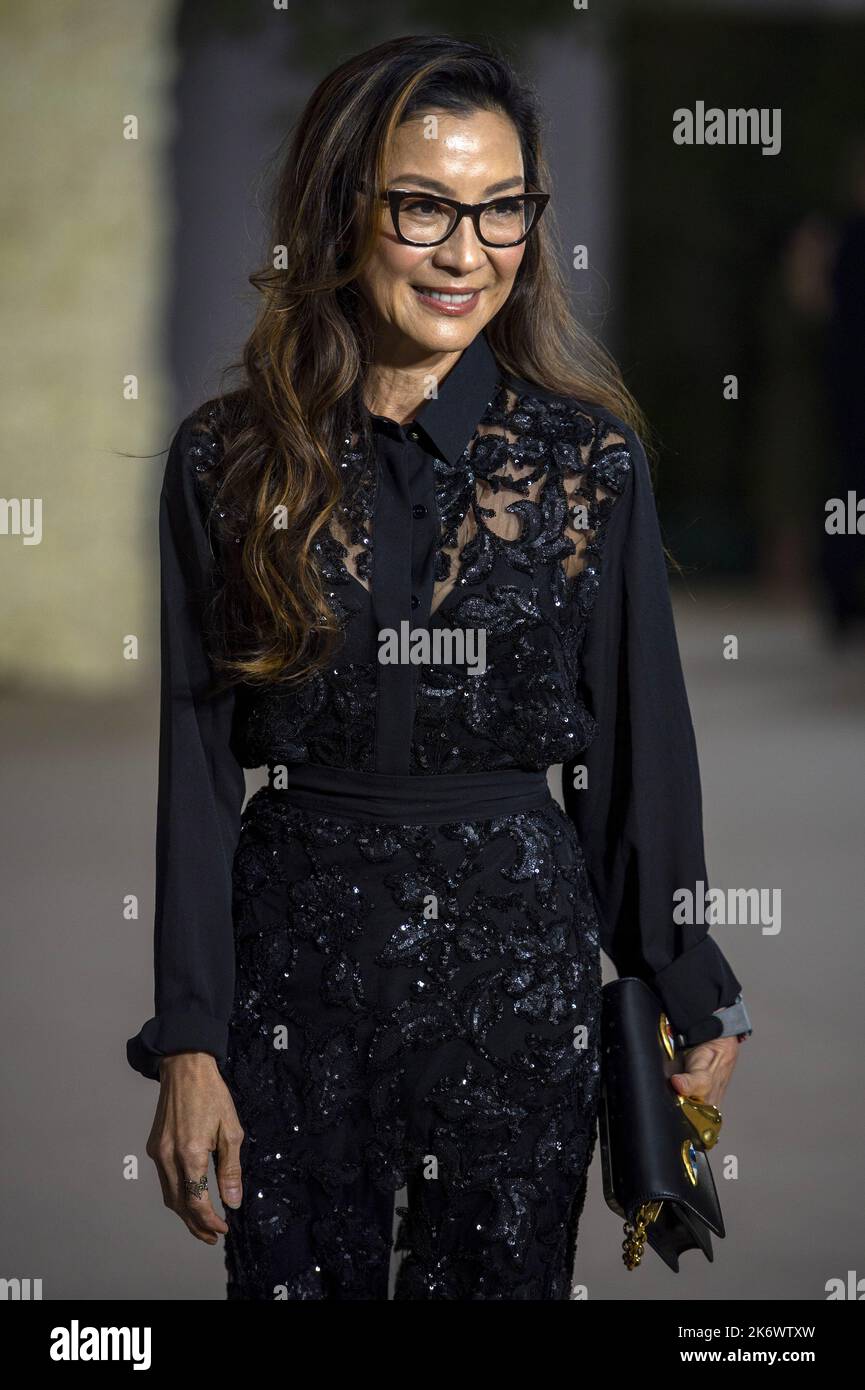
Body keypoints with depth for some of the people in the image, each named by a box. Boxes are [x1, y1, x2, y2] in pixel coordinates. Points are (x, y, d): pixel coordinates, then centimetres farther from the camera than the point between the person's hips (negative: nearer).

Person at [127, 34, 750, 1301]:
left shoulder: (589, 457, -3)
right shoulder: (230, 460, -2)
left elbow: (641, 747, 2)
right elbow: (197, 764, 0)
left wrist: (693, 1006, 5)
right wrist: (188, 1042, -3)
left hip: (518, 963, 0)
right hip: (292, 964, 0)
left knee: (503, 1277, 9)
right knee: (298, 1276, 11)